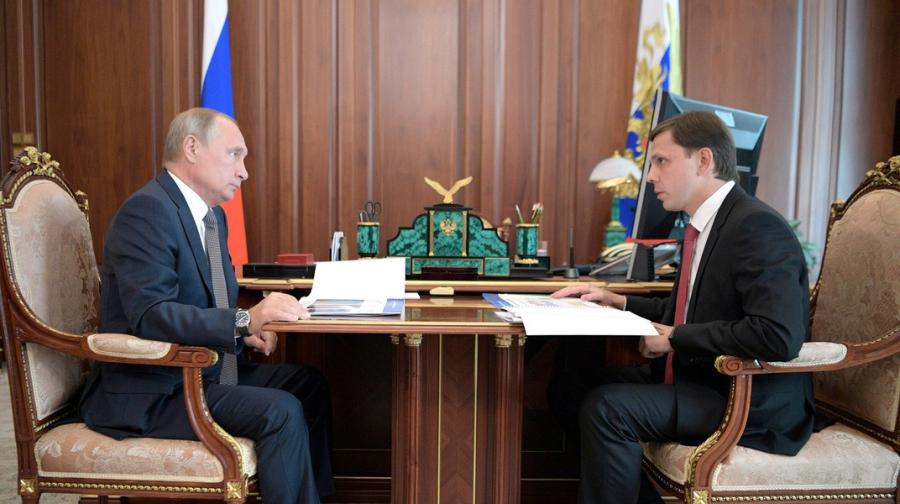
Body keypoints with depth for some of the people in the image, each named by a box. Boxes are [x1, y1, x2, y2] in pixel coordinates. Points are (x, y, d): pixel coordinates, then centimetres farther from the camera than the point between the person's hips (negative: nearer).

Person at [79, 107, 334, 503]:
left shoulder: (212, 214, 11)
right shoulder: (146, 211, -18)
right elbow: (151, 314, -29)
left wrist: (244, 329, -2)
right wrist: (244, 322, -37)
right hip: (151, 392, -9)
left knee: (308, 385, 5)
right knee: (281, 411, -22)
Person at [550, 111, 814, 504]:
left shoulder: (757, 227, -19)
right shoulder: (706, 224, 10)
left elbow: (779, 336, -30)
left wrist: (676, 339, -21)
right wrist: (619, 302, 7)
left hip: (753, 402, -9)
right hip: (699, 376, 9)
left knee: (606, 407, -26)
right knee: (575, 386, 3)